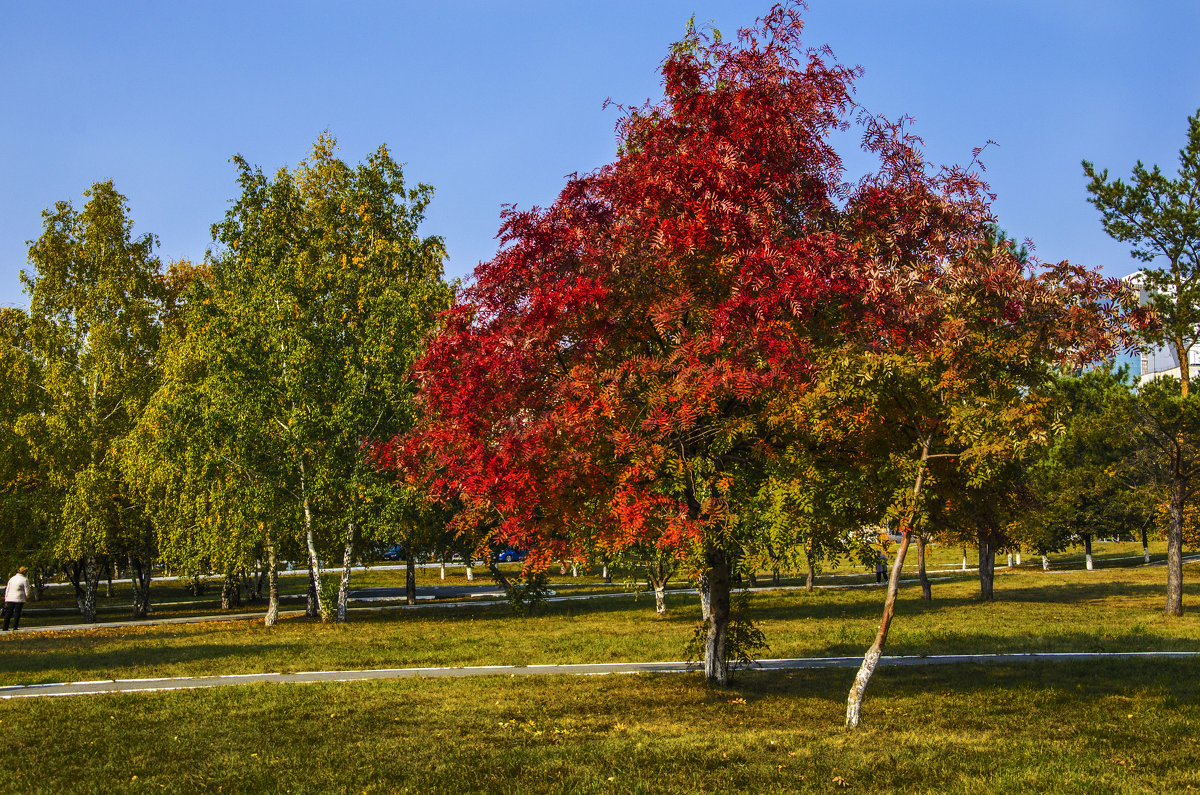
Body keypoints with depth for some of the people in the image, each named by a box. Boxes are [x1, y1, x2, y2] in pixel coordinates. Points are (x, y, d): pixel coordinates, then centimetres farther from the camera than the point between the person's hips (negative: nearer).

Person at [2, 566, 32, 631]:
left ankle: (5, 627, 5)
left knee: (8, 613, 7)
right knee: (17, 613, 2)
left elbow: (7, 590, 10)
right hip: (19, 599, -4)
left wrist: (6, 599, 15)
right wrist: (27, 597, 15)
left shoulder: (11, 579, 7)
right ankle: (15, 626, -1)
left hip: (10, 599, 4)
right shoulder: (25, 580, -7)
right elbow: (27, 591, -5)